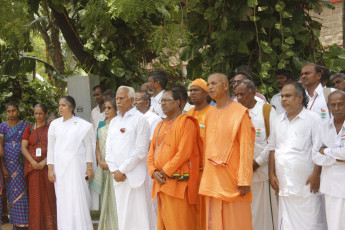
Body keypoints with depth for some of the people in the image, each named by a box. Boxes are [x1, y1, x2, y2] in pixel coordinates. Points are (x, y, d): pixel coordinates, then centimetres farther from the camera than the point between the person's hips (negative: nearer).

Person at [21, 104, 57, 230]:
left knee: (49, 195, -2)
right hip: (33, 166, 2)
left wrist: (44, 162, -15)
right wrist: (33, 162, -10)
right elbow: (23, 147, 5)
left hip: (47, 166, -2)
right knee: (35, 196, 2)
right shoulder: (29, 128, 12)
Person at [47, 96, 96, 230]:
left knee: (78, 198, -5)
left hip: (76, 165, -2)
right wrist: (50, 169, 3)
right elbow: (51, 148, 9)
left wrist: (89, 168, -1)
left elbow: (88, 147, 4)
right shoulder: (55, 124, 8)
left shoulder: (82, 125, 2)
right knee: (63, 200, 1)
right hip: (59, 166, 2)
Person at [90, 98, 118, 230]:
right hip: (103, 165, 5)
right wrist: (100, 161, 0)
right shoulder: (101, 124, 15)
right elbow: (97, 145, 15)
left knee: (115, 195, -7)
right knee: (105, 195, 9)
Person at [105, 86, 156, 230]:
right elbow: (109, 148, 12)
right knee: (123, 216, 9)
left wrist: (122, 170, -11)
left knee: (137, 217, -6)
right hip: (118, 178, 6)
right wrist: (114, 170, -2)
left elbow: (141, 150, -12)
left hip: (134, 176, -6)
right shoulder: (114, 122, 16)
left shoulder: (140, 120, -5)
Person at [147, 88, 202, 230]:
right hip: (161, 182, 8)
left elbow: (184, 152, -15)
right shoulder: (160, 125, 19)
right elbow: (152, 152, 16)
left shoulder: (186, 122, -5)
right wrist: (154, 172, -2)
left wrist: (166, 171, -13)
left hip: (178, 182, -7)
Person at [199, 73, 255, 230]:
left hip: (232, 181, -6)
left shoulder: (240, 113, -6)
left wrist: (244, 180, -14)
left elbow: (246, 148, -10)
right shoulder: (210, 114, 12)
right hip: (212, 180, 6)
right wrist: (205, 178, 12)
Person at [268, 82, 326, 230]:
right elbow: (272, 149, 17)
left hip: (306, 184, -5)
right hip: (284, 184, 5)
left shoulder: (313, 119, -3)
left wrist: (316, 174, -14)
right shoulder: (279, 121, 14)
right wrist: (271, 174, 10)